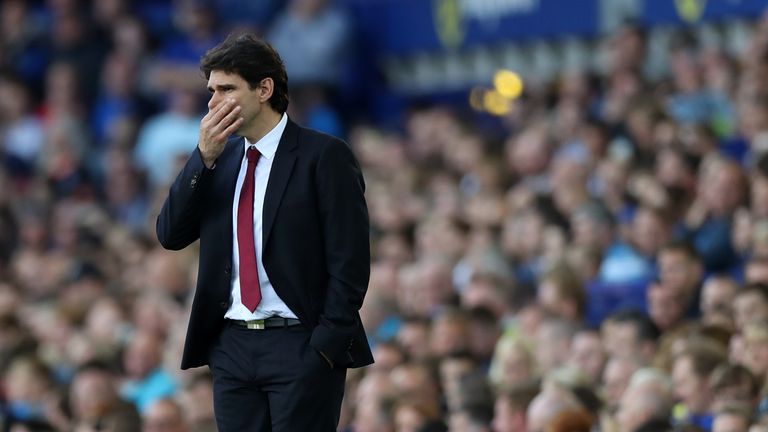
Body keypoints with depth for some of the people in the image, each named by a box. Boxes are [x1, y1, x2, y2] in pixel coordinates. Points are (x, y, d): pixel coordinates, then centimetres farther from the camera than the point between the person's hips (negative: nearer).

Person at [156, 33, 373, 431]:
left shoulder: (324, 156, -5)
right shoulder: (220, 160, 13)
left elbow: (349, 262, -8)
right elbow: (170, 235, 5)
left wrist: (325, 347, -14)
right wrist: (204, 158, -5)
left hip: (300, 347, -6)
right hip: (231, 347, 6)